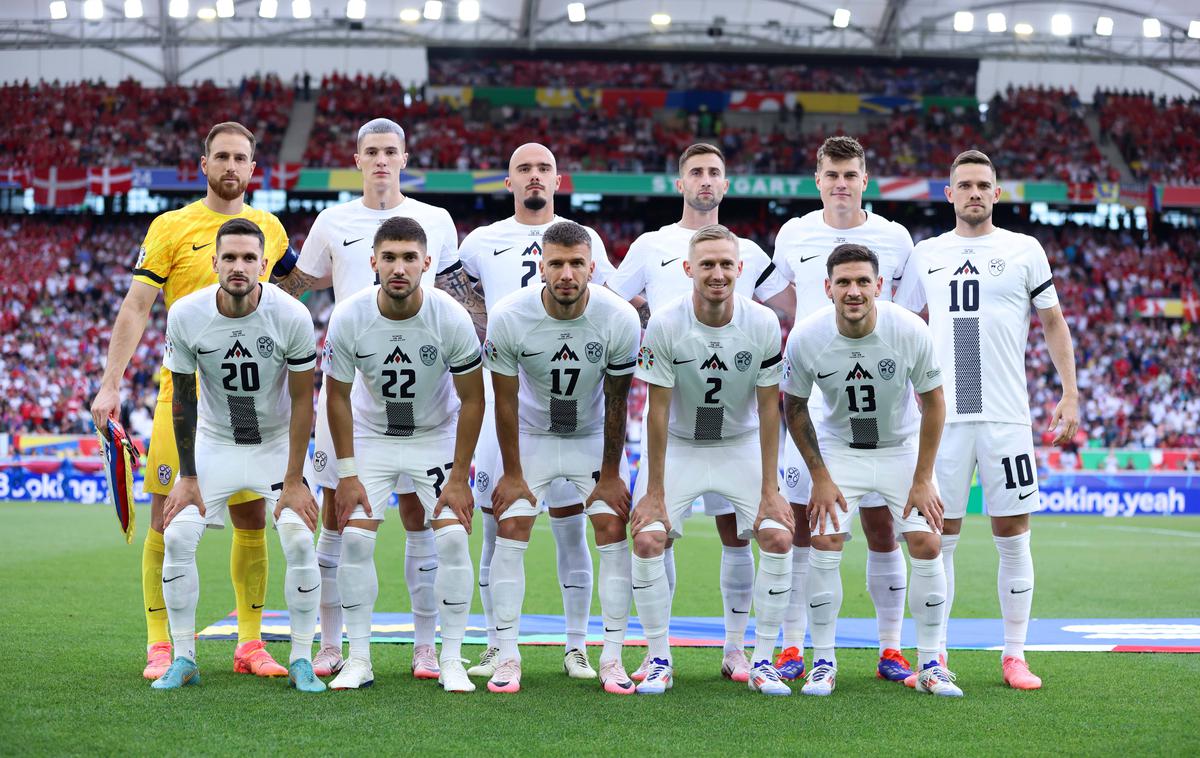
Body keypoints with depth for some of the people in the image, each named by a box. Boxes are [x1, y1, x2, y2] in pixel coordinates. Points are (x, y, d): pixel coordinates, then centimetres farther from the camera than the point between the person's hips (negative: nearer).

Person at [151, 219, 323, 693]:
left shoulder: (292, 317, -22)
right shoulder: (186, 316, -18)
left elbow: (302, 400, -14)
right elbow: (183, 398, -7)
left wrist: (293, 481, -15)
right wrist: (187, 477, -7)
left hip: (277, 442, -1)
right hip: (214, 442, 2)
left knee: (300, 542, -16)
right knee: (177, 537, -11)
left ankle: (301, 661, -2)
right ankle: (183, 660, 3)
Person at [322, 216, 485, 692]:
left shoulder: (451, 318, -24)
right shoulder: (348, 318, -22)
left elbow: (472, 399, -13)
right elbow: (338, 395, -7)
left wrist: (459, 477, -14)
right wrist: (347, 474, -9)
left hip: (437, 437, -1)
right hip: (371, 436, 1)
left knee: (453, 538, -13)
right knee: (355, 538, -10)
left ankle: (451, 661, -3)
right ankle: (358, 660, 1)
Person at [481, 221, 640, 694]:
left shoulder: (620, 320, -25)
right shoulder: (509, 318, -26)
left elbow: (616, 402, -12)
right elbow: (505, 400, -13)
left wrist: (610, 474, -7)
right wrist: (512, 474, -9)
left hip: (595, 437, 0)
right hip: (532, 435, 0)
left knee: (614, 534, -8)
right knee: (510, 532, -9)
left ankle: (612, 658, 0)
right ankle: (507, 658, -2)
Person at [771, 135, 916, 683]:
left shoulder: (894, 238, 2)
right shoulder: (792, 234, 4)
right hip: (809, 402, 1)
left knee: (881, 527, 2)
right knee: (799, 524, -1)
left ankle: (890, 650, 11)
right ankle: (792, 648, 7)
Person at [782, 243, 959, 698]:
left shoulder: (911, 331, -24)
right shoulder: (805, 337, -22)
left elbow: (933, 402, -10)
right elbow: (794, 407, -6)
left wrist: (923, 479, -11)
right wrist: (820, 477, -9)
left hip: (903, 448, 0)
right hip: (838, 450, 0)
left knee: (926, 545, -10)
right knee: (824, 546, -13)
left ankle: (930, 666, 5)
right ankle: (823, 663, 2)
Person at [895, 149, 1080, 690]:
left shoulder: (1024, 250, 6)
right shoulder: (926, 255, 10)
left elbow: (1054, 324, 10)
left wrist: (1070, 394, 2)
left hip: (1006, 416, -1)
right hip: (943, 417, 1)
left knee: (1012, 537, 2)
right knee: (938, 538, 2)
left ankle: (1014, 655, 10)